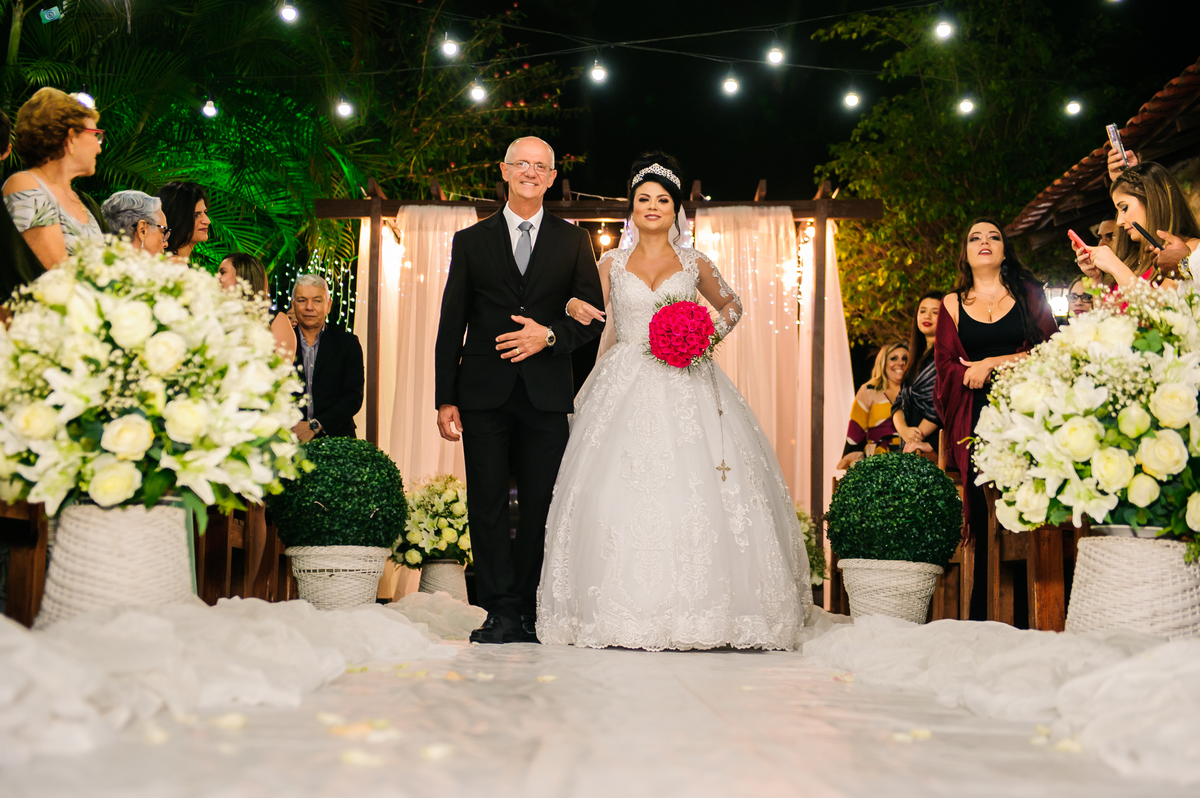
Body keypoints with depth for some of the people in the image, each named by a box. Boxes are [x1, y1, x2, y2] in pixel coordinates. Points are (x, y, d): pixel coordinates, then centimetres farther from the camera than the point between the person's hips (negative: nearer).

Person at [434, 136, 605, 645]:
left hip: (546, 393, 0)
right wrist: (445, 399, 1)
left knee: (540, 507, 2)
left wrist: (550, 336, -11)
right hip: (484, 393, 0)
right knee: (487, 504, -2)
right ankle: (502, 612, 4)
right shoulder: (471, 241, 11)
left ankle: (528, 609, 12)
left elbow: (592, 317, 9)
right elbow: (451, 325, 7)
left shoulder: (573, 242, 11)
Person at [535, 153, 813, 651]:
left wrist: (713, 334, 3)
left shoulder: (694, 264, 10)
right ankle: (625, 609, -6)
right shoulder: (612, 263, 11)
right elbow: (595, 320, 8)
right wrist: (577, 308, -15)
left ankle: (696, 608, -4)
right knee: (621, 491, -10)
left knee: (694, 484, -10)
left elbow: (731, 304, 23)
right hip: (625, 386, 0)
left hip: (684, 385, 0)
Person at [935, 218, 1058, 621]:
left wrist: (993, 363, -6)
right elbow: (946, 367, 6)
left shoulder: (1029, 294, 13)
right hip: (978, 420, 0)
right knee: (987, 520, -11)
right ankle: (983, 621, -6)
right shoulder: (952, 303, 15)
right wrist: (1014, 367, -4)